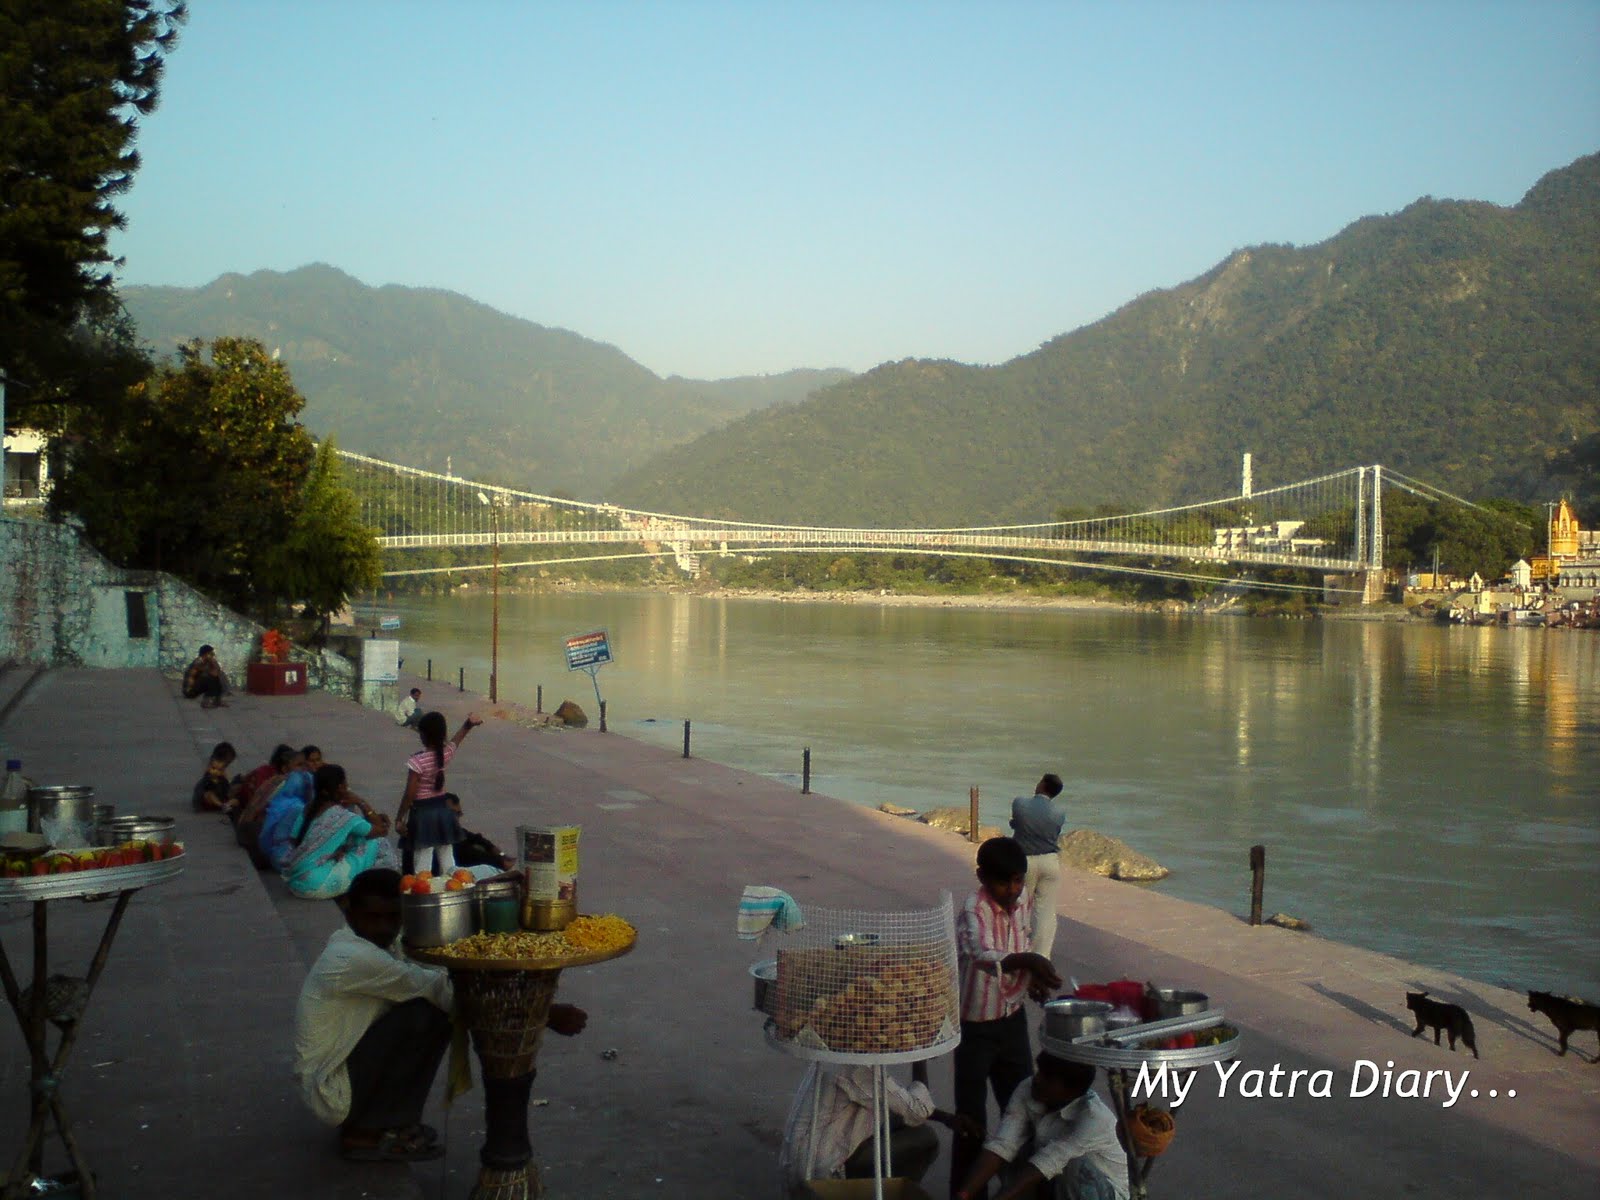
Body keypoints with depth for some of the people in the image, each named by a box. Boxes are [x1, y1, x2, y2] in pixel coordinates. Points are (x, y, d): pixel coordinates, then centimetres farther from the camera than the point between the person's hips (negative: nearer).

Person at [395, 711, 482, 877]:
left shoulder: (417, 761, -20)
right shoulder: (446, 753, -4)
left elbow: (409, 795, -16)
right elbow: (457, 738, 20)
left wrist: (399, 819, -9)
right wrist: (469, 723, 22)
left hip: (423, 813, -6)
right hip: (443, 809, 6)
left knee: (424, 867, -4)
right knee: (448, 864, 13)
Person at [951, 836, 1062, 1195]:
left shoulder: (1021, 902, -3)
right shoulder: (974, 909, -26)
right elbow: (983, 954, -46)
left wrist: (1032, 977, -3)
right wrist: (1026, 960, -63)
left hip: (1012, 1020, 7)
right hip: (975, 1027, -7)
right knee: (971, 1116, 3)